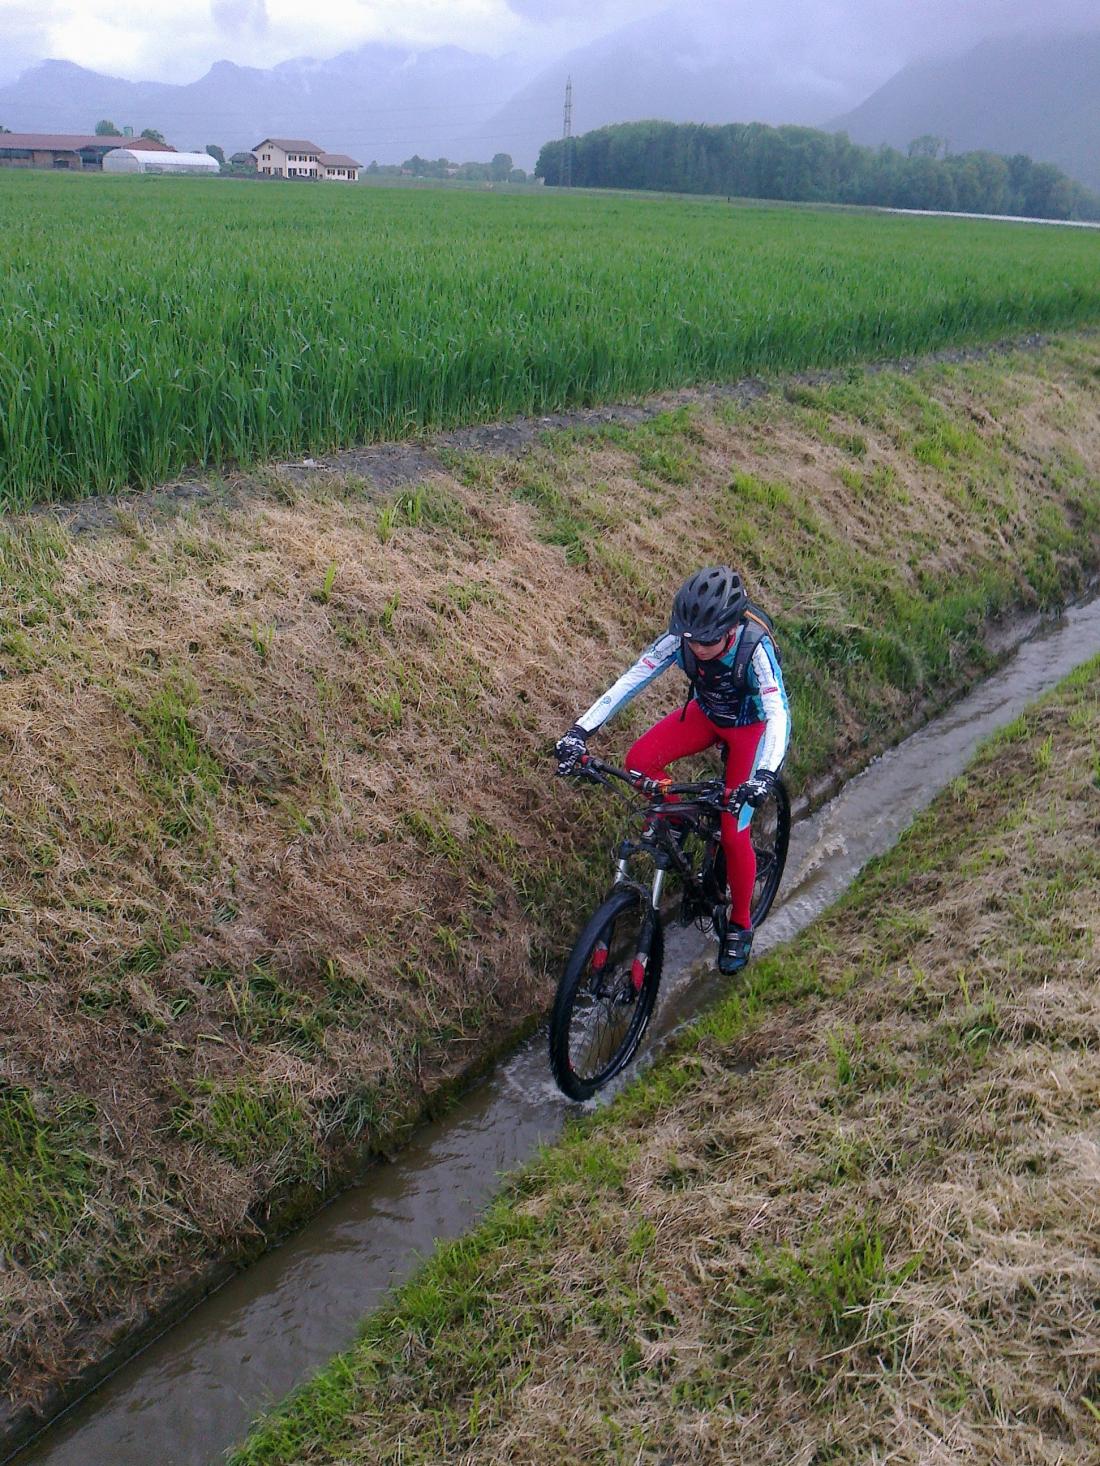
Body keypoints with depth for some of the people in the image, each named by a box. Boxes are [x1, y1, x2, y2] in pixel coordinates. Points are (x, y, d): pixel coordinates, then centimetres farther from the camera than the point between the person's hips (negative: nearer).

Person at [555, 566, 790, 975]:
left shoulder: (755, 646, -36)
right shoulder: (679, 639, -26)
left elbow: (778, 713, -41)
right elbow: (630, 681, -26)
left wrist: (766, 774, -56)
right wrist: (580, 730, -34)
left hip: (750, 724, -4)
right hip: (706, 713, 4)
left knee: (733, 830, -9)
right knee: (640, 760, -23)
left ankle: (739, 924, 13)